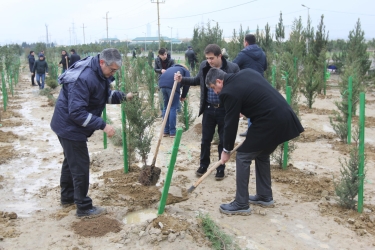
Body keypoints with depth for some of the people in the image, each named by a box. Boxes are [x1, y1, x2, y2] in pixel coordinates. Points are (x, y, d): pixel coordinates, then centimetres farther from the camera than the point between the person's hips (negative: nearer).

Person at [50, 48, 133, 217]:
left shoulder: (100, 74, -1)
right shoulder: (83, 79, -31)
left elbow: (106, 95, 11)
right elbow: (77, 112, -33)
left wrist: (123, 96, -5)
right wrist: (103, 125, -34)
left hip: (68, 126, 10)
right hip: (70, 127, -10)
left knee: (71, 162, 22)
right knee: (81, 166, -2)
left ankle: (67, 196, 40)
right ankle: (84, 207, 11)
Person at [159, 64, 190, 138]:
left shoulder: (171, 68, 40)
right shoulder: (186, 70, 25)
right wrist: (183, 96, 19)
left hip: (162, 83, 5)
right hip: (172, 84, -5)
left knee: (166, 107, 15)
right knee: (173, 108, 3)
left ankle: (166, 131, 19)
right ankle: (172, 132, 4)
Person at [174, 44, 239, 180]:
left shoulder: (232, 68, -13)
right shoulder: (204, 66, -1)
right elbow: (197, 80, 16)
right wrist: (182, 79, 1)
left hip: (225, 110, -3)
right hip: (208, 109, 3)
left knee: (223, 141, 9)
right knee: (205, 139, 12)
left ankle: (221, 168, 24)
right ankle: (203, 165, 31)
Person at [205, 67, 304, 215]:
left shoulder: (229, 92, -10)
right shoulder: (246, 73, 14)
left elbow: (231, 123, -6)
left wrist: (227, 149, 7)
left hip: (270, 122, -9)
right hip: (284, 117, 9)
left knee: (243, 156, 1)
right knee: (262, 155, 23)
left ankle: (241, 204, 7)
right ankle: (265, 196, 32)